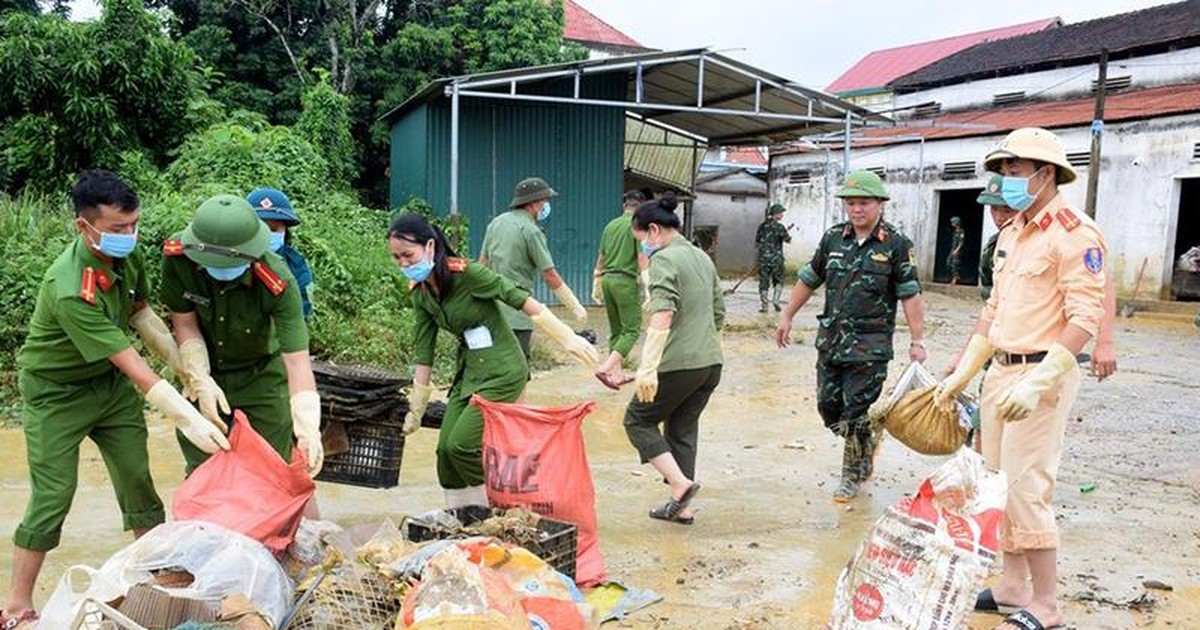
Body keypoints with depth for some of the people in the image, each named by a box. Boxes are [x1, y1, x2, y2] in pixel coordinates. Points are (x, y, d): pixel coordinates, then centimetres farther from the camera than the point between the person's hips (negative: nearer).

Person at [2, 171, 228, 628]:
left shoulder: (129, 253, -13)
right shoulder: (70, 290, -35)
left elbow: (140, 311, 7)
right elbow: (135, 368, -36)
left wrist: (185, 365, 1)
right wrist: (189, 421, -36)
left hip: (110, 381, 6)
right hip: (57, 392, -6)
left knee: (137, 479, 7)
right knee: (52, 497, -3)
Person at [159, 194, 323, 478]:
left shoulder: (278, 282, -34)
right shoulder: (177, 255, -27)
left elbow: (296, 358, -35)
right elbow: (184, 323, -14)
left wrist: (308, 428, -43)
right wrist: (200, 382, -22)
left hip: (262, 374, -2)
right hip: (206, 371, 2)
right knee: (200, 467, 13)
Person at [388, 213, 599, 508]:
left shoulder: (465, 273, -20)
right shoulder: (420, 294, 2)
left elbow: (523, 300, -18)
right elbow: (423, 352, 7)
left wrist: (568, 338, -16)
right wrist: (416, 408, 10)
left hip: (501, 372, -7)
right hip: (468, 371, 7)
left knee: (461, 445, -12)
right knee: (445, 449, 3)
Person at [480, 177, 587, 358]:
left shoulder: (496, 223, 10)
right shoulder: (531, 230, -12)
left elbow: (482, 263, 13)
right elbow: (550, 276, -12)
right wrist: (575, 307, -5)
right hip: (516, 311, -7)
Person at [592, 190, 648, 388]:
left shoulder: (611, 225, 14)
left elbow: (600, 258, 18)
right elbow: (642, 259, -11)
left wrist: (596, 284, 27)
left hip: (607, 279, 7)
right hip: (625, 280, -7)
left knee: (616, 329, 15)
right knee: (632, 329, -3)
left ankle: (617, 374, 17)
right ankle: (606, 368, -17)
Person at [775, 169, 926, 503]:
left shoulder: (896, 244, -5)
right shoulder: (833, 238, 7)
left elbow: (910, 295, -6)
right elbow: (808, 280, 17)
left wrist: (917, 340, -10)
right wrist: (787, 317, 18)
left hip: (870, 346, -5)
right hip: (830, 339, 5)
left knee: (857, 413, -2)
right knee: (828, 407, 8)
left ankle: (852, 477, 15)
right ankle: (869, 438, 36)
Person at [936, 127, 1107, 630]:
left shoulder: (1074, 233, -12)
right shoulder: (1011, 233, 14)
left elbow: (1086, 317, -19)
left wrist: (1038, 382, -26)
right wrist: (962, 374, 16)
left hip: (1041, 375, -9)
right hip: (1000, 371, 9)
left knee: (1026, 488, -6)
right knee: (999, 484, 13)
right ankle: (1013, 585, 26)